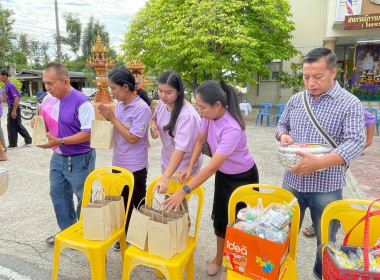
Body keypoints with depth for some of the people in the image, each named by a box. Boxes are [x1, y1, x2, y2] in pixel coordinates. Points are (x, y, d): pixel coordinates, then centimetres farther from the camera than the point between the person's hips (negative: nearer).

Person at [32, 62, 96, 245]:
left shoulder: (81, 102, -21)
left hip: (79, 159, -7)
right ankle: (67, 230, 36)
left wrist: (59, 141, -29)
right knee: (58, 194, 16)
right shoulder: (47, 100, 2)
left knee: (84, 197, 8)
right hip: (58, 157, 7)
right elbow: (46, 125, 14)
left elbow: (88, 133, -24)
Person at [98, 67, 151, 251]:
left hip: (135, 166, -7)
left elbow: (132, 138, -22)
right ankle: (125, 234, 38)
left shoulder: (142, 108, -20)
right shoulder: (119, 104, 3)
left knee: (138, 204, 10)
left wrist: (113, 118, -19)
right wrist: (108, 117, -6)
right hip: (118, 163, 7)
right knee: (122, 202, 20)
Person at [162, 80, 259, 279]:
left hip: (243, 178, -6)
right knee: (219, 217, 17)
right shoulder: (210, 116, -16)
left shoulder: (232, 129, -38)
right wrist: (190, 167, -10)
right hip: (223, 174, 7)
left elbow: (212, 167, -38)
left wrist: (184, 191, -36)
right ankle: (218, 257, 40)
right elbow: (199, 140, 0)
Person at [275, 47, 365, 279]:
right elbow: (281, 124, 17)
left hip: (326, 188, -3)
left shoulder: (349, 103, -10)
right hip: (292, 182, 4)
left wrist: (319, 162, -34)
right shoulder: (296, 100, 4)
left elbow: (356, 142, -20)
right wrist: (283, 135, -8)